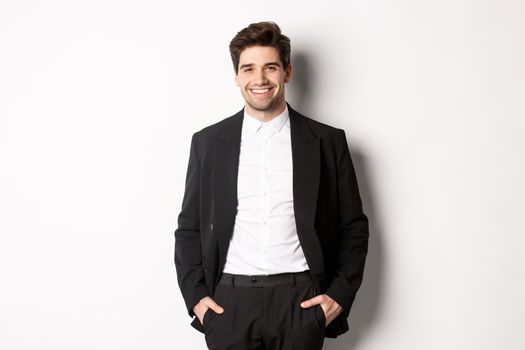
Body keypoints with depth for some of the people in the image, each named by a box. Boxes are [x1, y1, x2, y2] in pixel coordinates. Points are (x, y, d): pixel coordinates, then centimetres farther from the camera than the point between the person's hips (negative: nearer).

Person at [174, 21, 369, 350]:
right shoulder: (208, 142, 4)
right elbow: (190, 228, 9)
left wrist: (341, 294, -3)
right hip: (229, 302, 1)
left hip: (301, 301, 0)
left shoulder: (328, 141, 2)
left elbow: (353, 227, 6)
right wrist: (195, 296, 0)